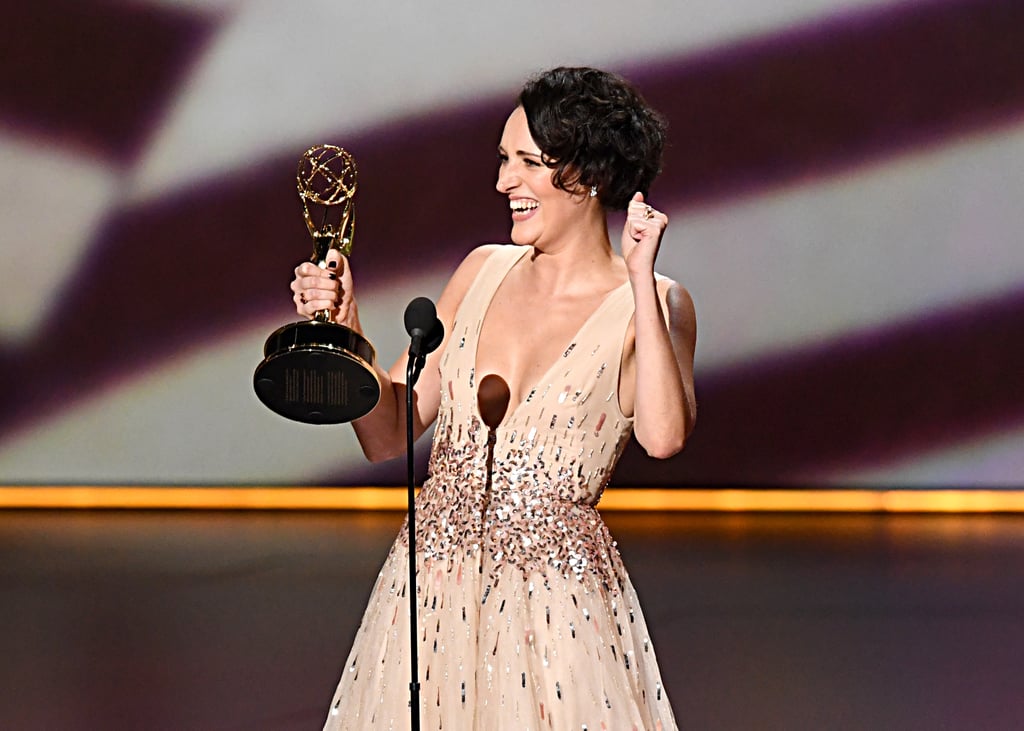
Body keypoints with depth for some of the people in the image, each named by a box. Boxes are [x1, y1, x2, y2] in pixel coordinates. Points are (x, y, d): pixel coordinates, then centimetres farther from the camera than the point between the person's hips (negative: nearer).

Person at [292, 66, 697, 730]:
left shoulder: (654, 304, -6)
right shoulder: (485, 271, 7)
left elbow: (663, 436, -26)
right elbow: (389, 435, 7)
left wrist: (640, 280, -23)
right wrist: (346, 327, -8)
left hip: (559, 607, -4)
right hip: (433, 585, 4)